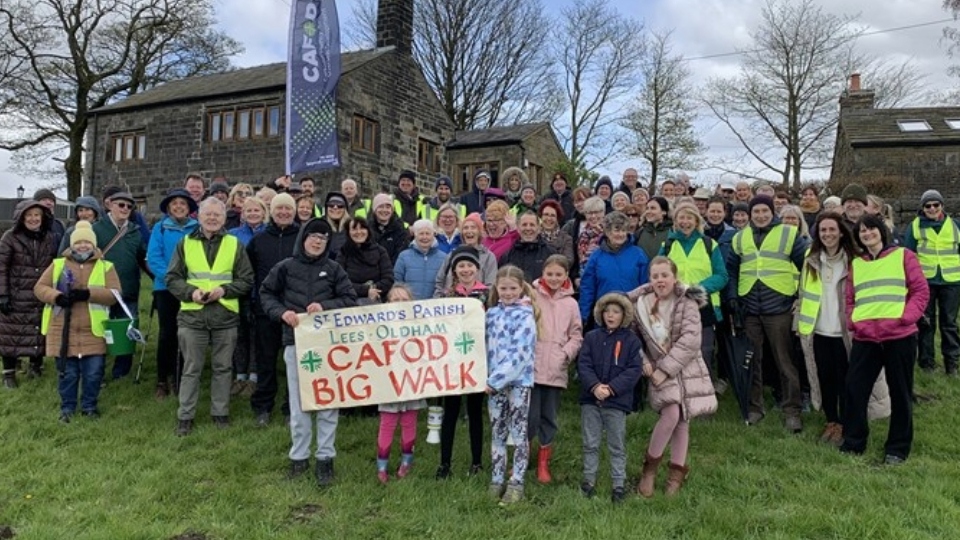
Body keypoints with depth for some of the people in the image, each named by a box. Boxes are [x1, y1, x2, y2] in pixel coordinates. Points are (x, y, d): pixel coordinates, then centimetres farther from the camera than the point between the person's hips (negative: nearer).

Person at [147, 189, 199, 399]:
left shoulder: (197, 229, 4)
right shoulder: (160, 228, 3)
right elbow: (153, 258, -4)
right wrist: (170, 278, -17)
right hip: (166, 288, -1)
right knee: (167, 334, -1)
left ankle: (181, 380, 18)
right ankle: (162, 381, 12)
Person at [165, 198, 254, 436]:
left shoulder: (235, 244, 5)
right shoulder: (185, 243, 6)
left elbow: (247, 279, 4)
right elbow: (172, 278, 5)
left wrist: (224, 289, -11)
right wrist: (191, 292, -12)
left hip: (226, 316, 0)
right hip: (192, 315, 0)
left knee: (223, 368, 10)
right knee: (191, 369, 6)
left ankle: (220, 412, 23)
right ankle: (185, 416, 17)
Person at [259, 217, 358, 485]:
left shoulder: (333, 269, 3)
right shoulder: (286, 267, 2)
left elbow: (350, 299, 2)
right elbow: (266, 293, 10)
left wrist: (325, 306, -14)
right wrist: (281, 312, -8)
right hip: (296, 341, 0)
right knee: (298, 402, 8)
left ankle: (325, 458, 14)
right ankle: (298, 456, 22)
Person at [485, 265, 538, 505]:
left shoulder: (525, 316, -10)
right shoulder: (491, 313, 7)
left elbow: (519, 354, -17)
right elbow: (486, 346, 11)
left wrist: (495, 380, -17)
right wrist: (489, 378, 1)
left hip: (518, 381, -5)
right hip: (495, 381, 5)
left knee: (518, 433, 5)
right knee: (497, 433, 12)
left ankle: (516, 483, 14)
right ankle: (496, 480, 22)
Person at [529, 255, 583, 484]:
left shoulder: (571, 303, 6)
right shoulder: (532, 297, -3)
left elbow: (576, 336, 8)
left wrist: (566, 353, -6)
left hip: (556, 370, 3)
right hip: (531, 367, -3)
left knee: (549, 418, 12)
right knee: (530, 415, 2)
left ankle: (543, 463, 25)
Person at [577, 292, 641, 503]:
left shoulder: (631, 340, -1)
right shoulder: (591, 337, 5)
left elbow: (633, 370, -7)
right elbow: (583, 364, -1)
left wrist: (612, 388, -17)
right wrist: (594, 386, -17)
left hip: (617, 401, -2)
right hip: (590, 399, 2)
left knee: (617, 446, 8)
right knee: (590, 444, 11)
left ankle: (619, 484, 18)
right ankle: (589, 480, 24)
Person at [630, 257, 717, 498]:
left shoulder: (687, 303, -8)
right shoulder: (641, 304, -2)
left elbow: (691, 340, -16)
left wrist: (665, 369, -19)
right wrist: (644, 362, -7)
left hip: (687, 368, 0)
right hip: (658, 369, 0)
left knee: (682, 419, 3)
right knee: (671, 413, -18)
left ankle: (677, 470, 21)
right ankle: (651, 463, 3)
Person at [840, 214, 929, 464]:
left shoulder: (903, 256, 5)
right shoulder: (855, 263, 16)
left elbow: (921, 291, 0)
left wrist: (906, 317, -13)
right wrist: (853, 321, -1)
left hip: (899, 336, -3)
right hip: (864, 337, 3)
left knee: (900, 392, 7)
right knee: (855, 387, 1)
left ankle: (898, 447, 20)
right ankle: (853, 441, 16)